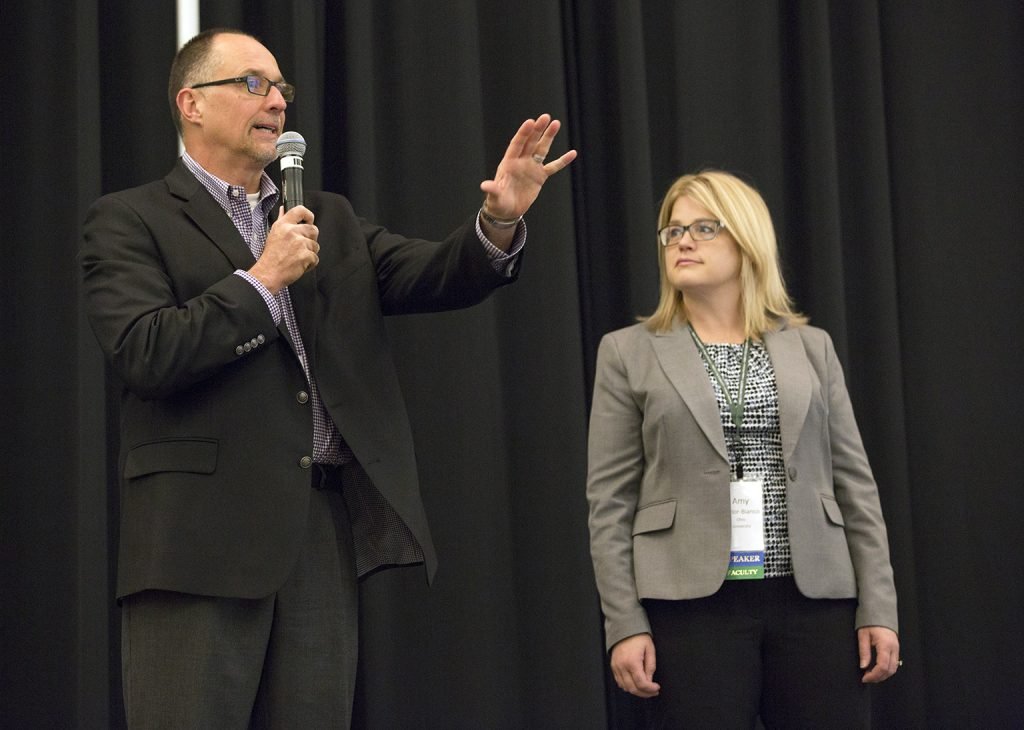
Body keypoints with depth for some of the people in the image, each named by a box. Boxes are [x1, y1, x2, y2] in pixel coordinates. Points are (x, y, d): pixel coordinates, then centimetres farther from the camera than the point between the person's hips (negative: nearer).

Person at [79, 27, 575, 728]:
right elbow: (146, 355, -12)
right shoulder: (129, 221, 3)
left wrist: (499, 223, -12)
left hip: (327, 529, 5)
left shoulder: (329, 220, 20)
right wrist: (262, 277, -9)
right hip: (204, 533, -5)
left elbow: (430, 275, 7)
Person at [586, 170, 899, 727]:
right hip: (694, 603, -2)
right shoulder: (629, 353, 6)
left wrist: (878, 608, 2)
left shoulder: (810, 347, 11)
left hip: (815, 599, 2)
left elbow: (853, 483, 9)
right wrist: (625, 624, -7)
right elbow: (610, 500, 1)